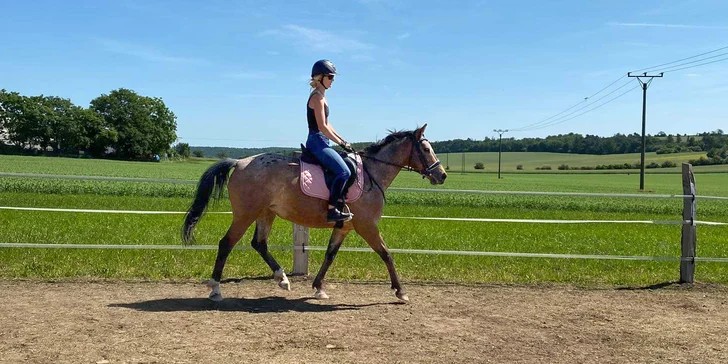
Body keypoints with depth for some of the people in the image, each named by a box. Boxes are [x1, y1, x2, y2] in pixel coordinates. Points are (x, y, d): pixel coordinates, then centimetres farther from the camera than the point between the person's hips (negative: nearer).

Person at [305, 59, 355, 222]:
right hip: (317, 141, -11)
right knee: (343, 172, -21)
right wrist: (341, 143, -14)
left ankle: (340, 204, 10)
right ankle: (332, 210, -20)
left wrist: (343, 140, 14)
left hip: (321, 142, 11)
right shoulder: (317, 97, -13)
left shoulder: (321, 96, 17)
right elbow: (322, 127, -19)